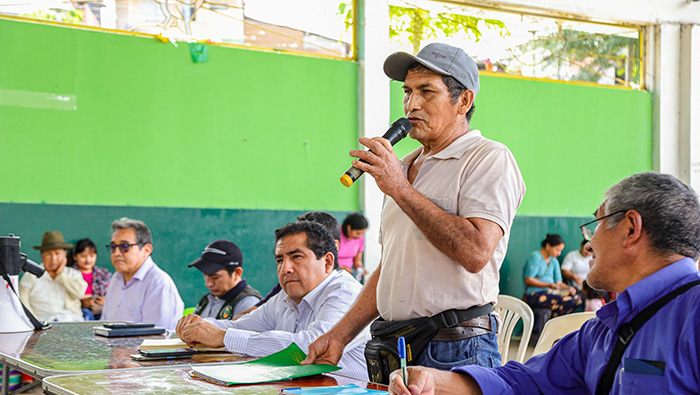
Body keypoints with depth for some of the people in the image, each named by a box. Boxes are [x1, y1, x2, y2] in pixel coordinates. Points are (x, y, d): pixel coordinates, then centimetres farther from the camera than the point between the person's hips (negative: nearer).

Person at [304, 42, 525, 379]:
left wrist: (400, 188, -17)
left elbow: (475, 252, -23)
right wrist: (339, 336, 12)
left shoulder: (490, 159, -7)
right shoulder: (404, 167, 18)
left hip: (456, 350, -7)